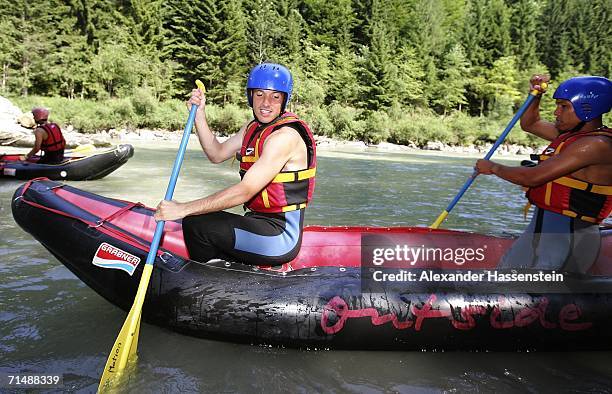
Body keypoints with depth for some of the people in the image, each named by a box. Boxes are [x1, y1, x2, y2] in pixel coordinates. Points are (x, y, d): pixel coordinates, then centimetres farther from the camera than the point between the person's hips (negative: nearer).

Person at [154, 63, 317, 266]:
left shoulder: (285, 135, -21)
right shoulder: (254, 126, 10)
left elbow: (245, 192, -25)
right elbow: (217, 154, 14)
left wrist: (183, 209, -23)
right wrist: (199, 115, 0)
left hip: (281, 236, -9)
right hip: (262, 223, 9)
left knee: (195, 224, -14)